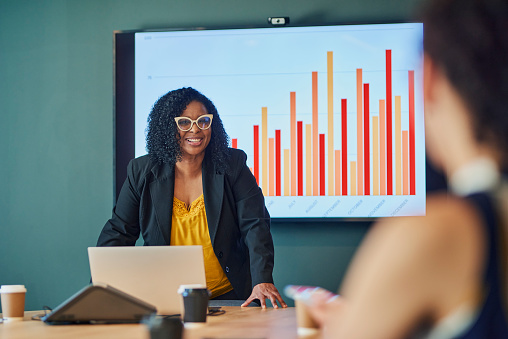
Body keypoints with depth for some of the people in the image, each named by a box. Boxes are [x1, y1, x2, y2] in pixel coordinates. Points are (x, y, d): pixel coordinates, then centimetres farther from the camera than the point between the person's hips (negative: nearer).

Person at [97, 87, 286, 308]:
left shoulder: (232, 167, 1)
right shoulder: (141, 173, 3)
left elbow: (255, 226, -7)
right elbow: (118, 234, 6)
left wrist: (262, 281, -23)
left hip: (227, 297, -1)